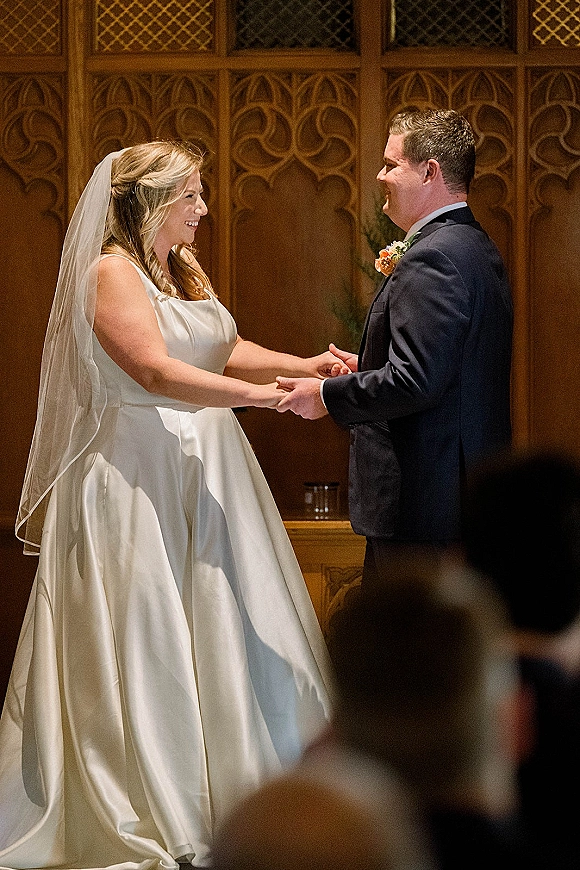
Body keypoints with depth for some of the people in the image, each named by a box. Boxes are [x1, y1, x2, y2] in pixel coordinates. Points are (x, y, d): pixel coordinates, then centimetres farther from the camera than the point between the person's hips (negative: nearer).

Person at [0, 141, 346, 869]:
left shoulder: (184, 270, 14)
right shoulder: (111, 272, -13)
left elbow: (226, 351, 15)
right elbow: (157, 372, -24)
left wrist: (305, 366, -1)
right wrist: (265, 395, -28)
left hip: (204, 472, 9)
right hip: (141, 475, -9)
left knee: (228, 626, 8)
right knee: (147, 638, -1)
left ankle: (230, 793, 17)